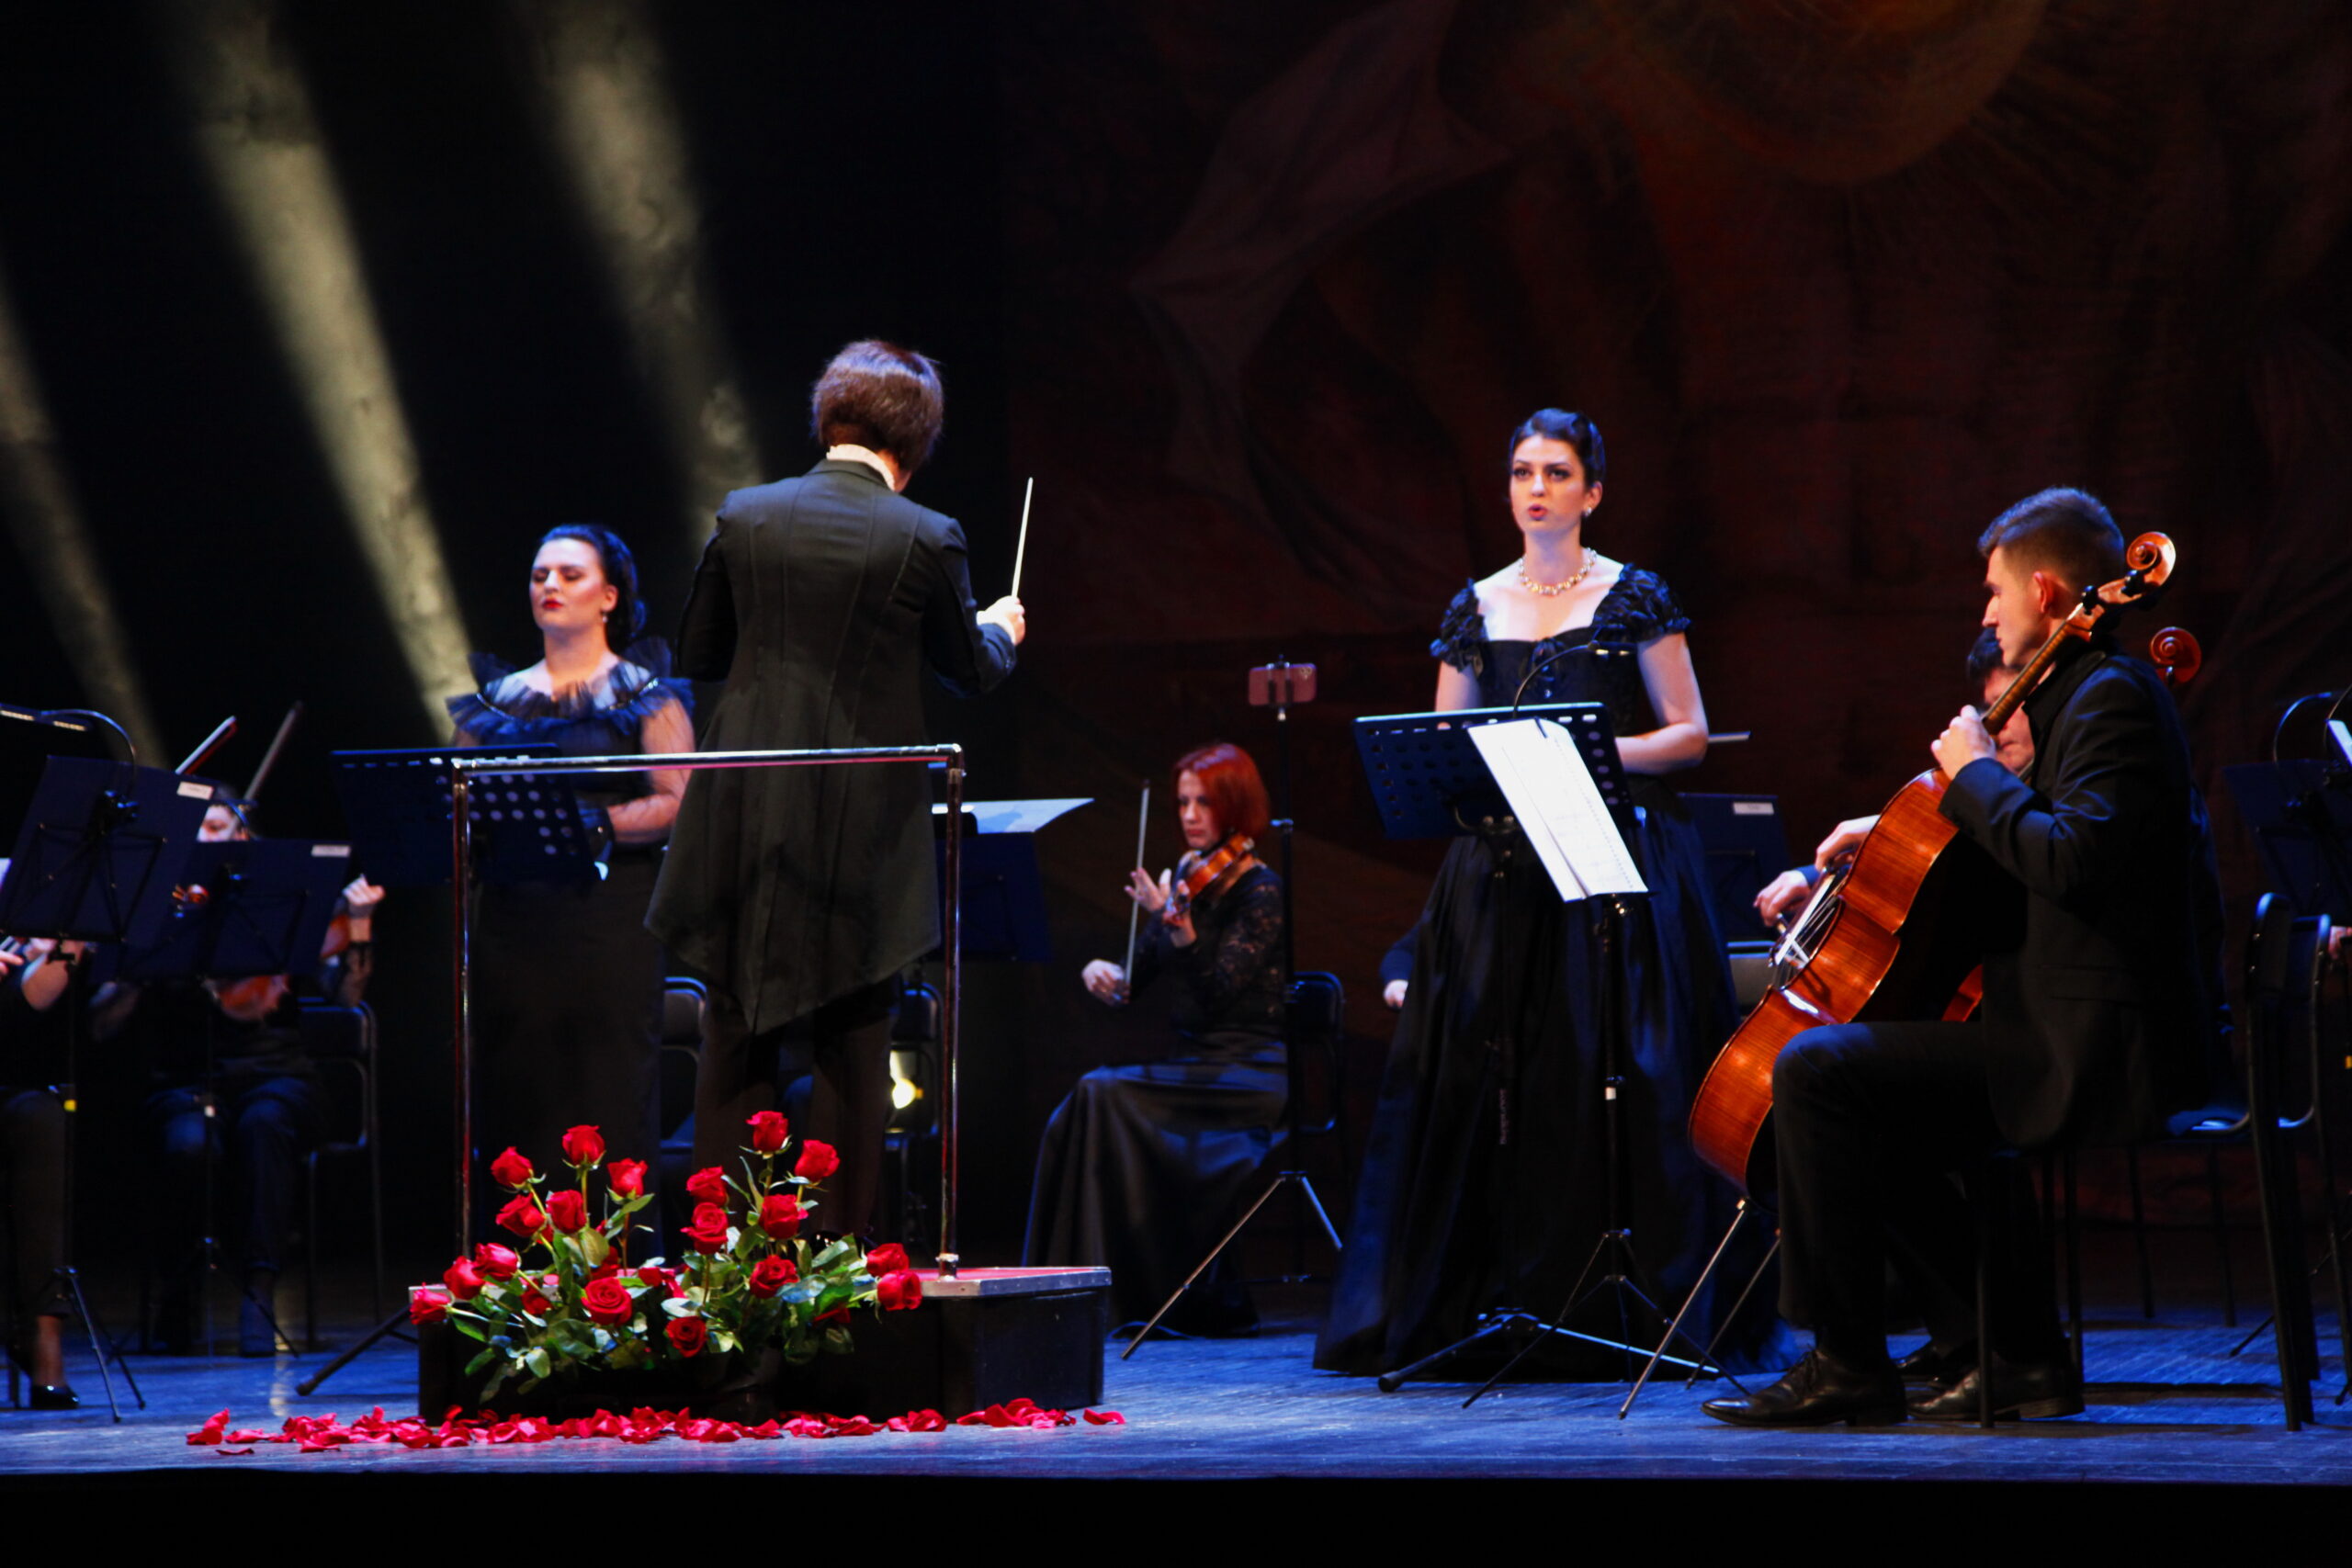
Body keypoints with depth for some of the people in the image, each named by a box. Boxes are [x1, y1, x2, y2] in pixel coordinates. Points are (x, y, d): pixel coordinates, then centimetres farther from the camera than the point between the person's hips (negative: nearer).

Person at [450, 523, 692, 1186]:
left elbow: (676, 803, -4)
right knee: (513, 1097, -2)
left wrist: (595, 824, -17)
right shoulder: (498, 700, 18)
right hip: (512, 920, 4)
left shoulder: (645, 696, 6)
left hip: (610, 914, -4)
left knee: (607, 1100, -8)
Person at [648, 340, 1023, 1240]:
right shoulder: (924, 540, -9)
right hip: (860, 824, -2)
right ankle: (838, 1248, 6)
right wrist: (1001, 631, 27)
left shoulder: (744, 518, -1)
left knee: (736, 1041, 10)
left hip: (746, 818, 3)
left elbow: (696, 655, 9)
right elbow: (972, 675, 4)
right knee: (852, 1048, 6)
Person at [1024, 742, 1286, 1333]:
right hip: (1193, 1064, 7)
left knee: (1106, 1097, -26)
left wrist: (1176, 924, -30)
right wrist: (1106, 974, -6)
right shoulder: (1185, 877, 14)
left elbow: (1219, 989, -19)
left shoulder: (1259, 890, -8)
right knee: (1078, 1115, -19)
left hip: (1252, 1076, -7)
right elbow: (1134, 983, 16)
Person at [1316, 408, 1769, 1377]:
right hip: (1501, 861, 3)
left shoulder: (1633, 599, 4)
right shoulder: (1477, 609, 13)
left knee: (1612, 1070, -8)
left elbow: (1688, 734, 2)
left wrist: (1603, 751, -14)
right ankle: (1497, 1297, 0)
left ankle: (1613, 1300, -5)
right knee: (1484, 1071, -4)